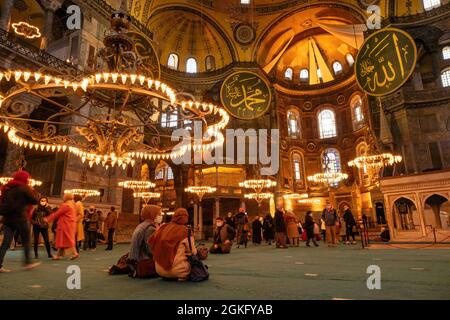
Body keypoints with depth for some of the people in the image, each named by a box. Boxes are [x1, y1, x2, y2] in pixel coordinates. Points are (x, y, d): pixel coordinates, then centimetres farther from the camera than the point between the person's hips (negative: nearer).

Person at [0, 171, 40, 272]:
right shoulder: (24, 188, -8)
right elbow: (35, 201, -5)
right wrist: (31, 191, 8)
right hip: (20, 218, -6)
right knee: (26, 241, 6)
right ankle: (28, 263, 12)